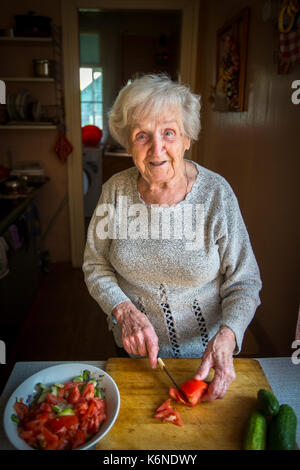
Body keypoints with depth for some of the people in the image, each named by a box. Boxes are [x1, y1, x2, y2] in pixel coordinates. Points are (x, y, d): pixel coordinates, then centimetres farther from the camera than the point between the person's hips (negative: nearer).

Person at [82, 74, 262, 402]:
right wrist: (124, 310, -20)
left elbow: (244, 282, -14)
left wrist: (226, 337, -30)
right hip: (133, 347, 2)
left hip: (202, 351, -1)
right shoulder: (115, 190, -13)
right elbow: (95, 265, -3)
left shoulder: (217, 193, -19)